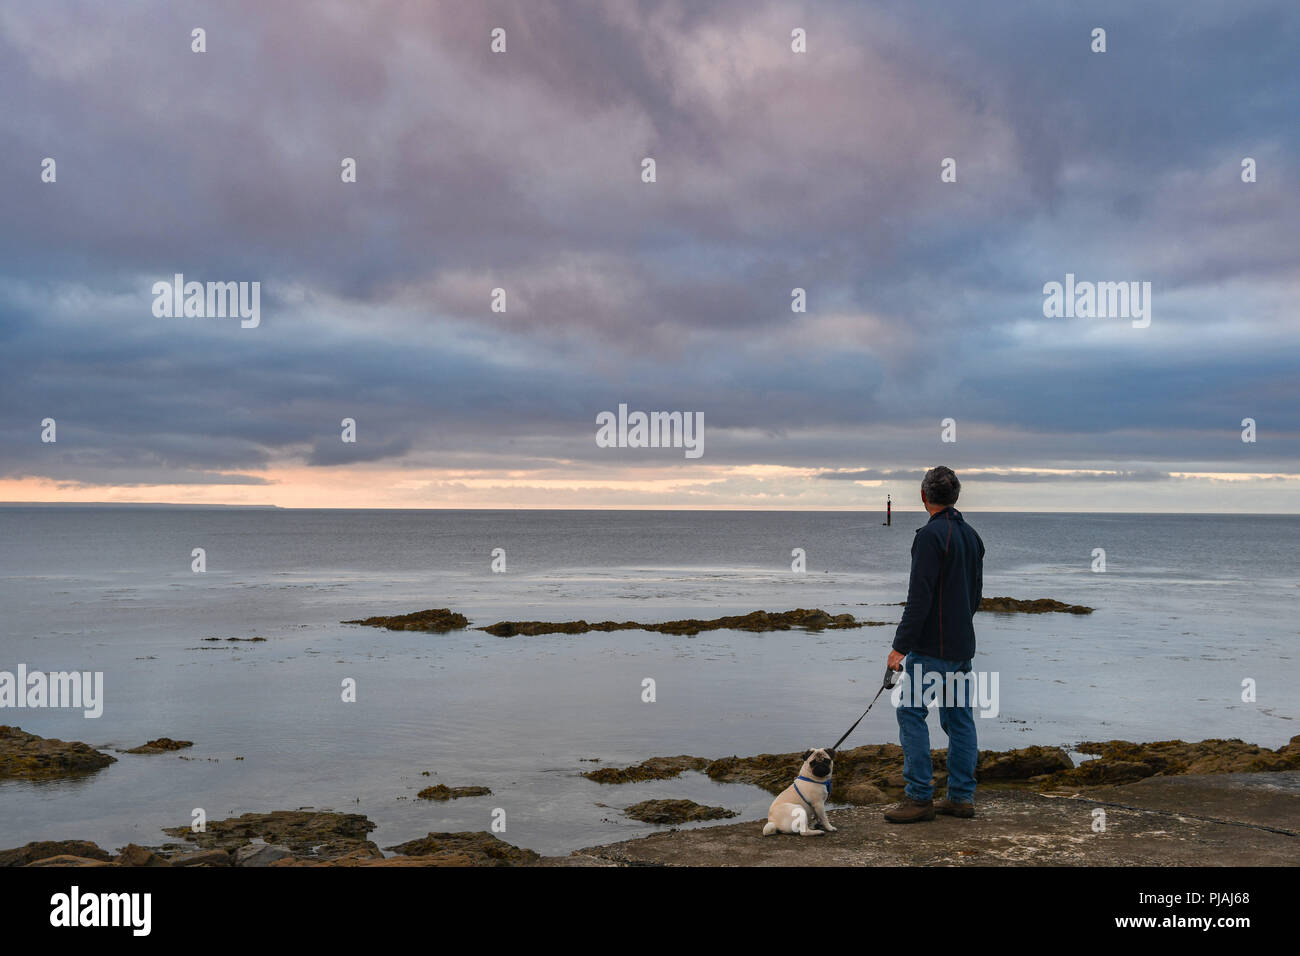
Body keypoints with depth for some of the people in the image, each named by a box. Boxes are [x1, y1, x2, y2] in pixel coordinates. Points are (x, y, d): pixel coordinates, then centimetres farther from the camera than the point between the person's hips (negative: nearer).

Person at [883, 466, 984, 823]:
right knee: (959, 717, 11)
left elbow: (920, 597, -20)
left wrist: (901, 645, -18)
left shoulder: (931, 535, -15)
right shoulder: (971, 535, 13)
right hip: (963, 645, 9)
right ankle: (962, 797, 14)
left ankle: (919, 797, -6)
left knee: (911, 712, -5)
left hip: (932, 646, -9)